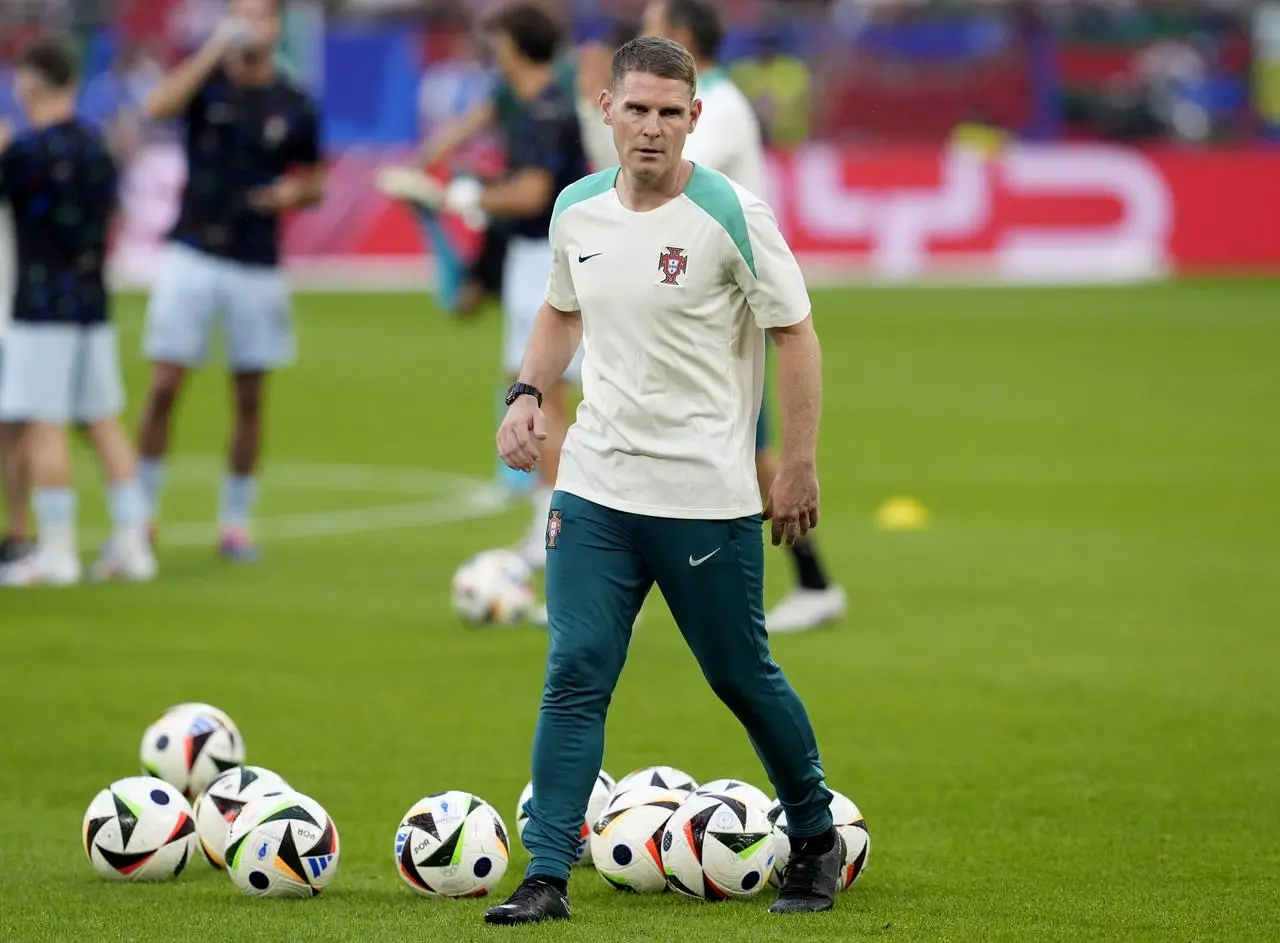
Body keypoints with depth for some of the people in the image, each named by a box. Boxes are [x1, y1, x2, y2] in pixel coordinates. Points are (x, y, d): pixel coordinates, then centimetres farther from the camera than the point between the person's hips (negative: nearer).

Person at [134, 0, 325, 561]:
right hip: (192, 256, -2)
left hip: (257, 266, 2)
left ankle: (236, 521, 15)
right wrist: (214, 51, -26)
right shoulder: (208, 82, -1)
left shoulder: (295, 108, 3)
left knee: (250, 399, 5)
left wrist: (296, 193, -8)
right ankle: (141, 512, 5)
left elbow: (314, 182, 14)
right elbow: (158, 108, -22)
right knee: (165, 388, -5)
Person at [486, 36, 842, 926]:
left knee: (743, 678, 8)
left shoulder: (731, 215, -12)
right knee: (575, 675, -6)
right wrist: (528, 394, 4)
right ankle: (547, 878, -5)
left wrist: (799, 466, -8)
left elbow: (796, 333, -7)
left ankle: (817, 840, 30)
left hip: (708, 498, -4)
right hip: (594, 486, 4)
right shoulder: (578, 209, 3)